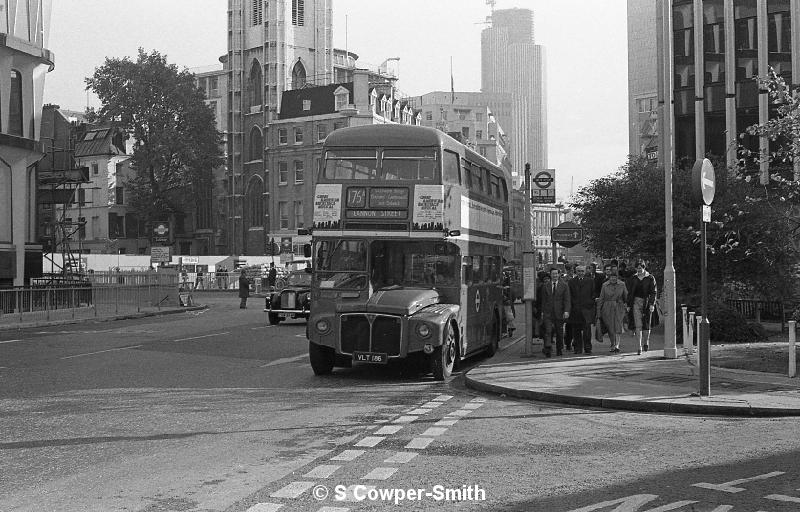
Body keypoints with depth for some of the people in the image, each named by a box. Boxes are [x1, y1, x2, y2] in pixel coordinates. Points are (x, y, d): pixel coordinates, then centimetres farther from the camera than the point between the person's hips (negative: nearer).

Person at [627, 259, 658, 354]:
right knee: (638, 325, -8)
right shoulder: (634, 278, 8)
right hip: (636, 302, 2)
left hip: (647, 303, -2)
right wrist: (629, 305, 10)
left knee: (646, 324, 8)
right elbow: (631, 292, 13)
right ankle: (639, 347, -10)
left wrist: (652, 304, -14)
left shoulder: (650, 278, -1)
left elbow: (653, 292, -4)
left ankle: (646, 341, 35)